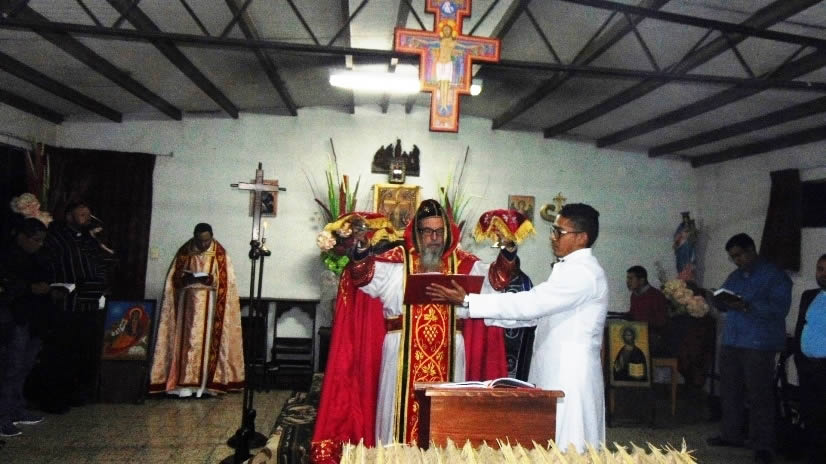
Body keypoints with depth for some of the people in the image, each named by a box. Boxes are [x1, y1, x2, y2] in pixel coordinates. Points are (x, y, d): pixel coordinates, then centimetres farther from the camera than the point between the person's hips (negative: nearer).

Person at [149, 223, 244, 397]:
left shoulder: (220, 254, 1)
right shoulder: (184, 251, 5)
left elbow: (226, 281, -1)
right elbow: (174, 278, 6)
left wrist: (211, 279, -19)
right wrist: (186, 278, -15)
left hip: (210, 304, -1)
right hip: (188, 302, 1)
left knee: (207, 340, -2)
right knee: (187, 341, -4)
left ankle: (205, 382, 4)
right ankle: (186, 382, -3)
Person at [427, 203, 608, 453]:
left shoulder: (584, 272, -17)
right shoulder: (570, 269, 16)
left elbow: (528, 303, -23)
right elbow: (534, 311, 15)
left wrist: (467, 301, -21)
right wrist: (487, 315, 5)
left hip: (571, 378, -9)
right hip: (553, 375, 9)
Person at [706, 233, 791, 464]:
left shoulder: (775, 276, -6)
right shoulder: (734, 276, 17)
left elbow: (780, 308, -17)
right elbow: (722, 303, 16)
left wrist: (747, 306, -28)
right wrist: (720, 301, -8)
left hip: (759, 345, -7)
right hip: (731, 341, 7)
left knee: (759, 395, -3)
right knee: (729, 391, 12)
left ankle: (763, 445, 4)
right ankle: (731, 434, 24)